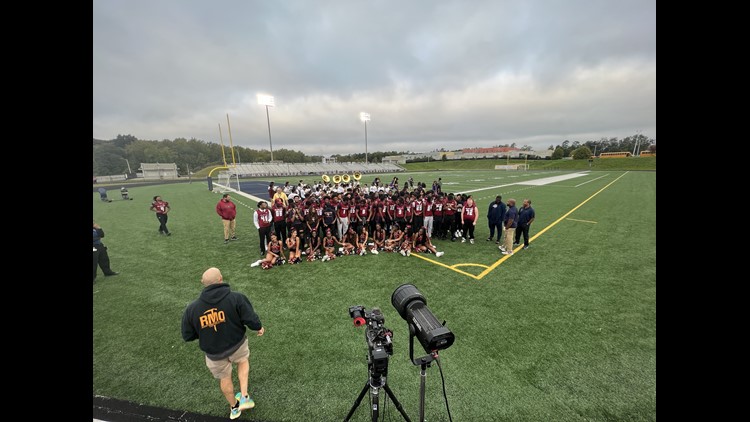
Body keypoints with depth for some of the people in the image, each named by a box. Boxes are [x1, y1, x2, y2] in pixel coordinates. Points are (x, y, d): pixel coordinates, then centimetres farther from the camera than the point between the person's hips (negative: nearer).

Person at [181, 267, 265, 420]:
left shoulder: (191, 308, -16)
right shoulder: (236, 298, -25)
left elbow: (187, 336, -5)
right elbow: (251, 318, -20)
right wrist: (259, 327, 1)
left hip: (214, 352, 2)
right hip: (237, 344, -2)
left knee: (224, 378, 27)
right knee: (243, 361, 32)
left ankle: (234, 407, 50)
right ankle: (244, 397, 25)